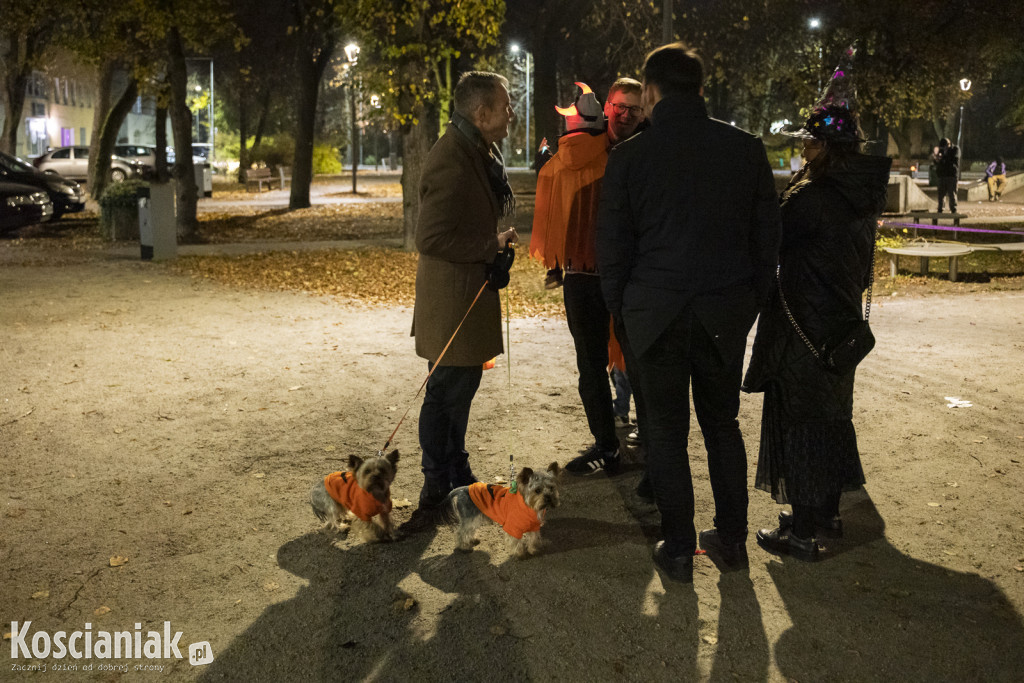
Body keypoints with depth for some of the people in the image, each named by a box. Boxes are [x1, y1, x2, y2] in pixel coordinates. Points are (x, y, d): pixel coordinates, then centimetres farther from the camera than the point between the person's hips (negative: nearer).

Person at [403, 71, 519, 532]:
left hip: (474, 293, 10)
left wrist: (499, 244, 10)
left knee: (462, 385, 19)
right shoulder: (451, 161, -22)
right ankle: (435, 489, 13)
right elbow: (431, 238, -25)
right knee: (447, 389, -1)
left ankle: (458, 477, 33)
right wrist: (493, 246, -19)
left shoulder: (483, 152, 11)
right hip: (452, 297, -10)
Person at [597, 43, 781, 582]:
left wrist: (620, 310, 9)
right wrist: (750, 303, 14)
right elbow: (767, 235, 6)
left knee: (666, 431, 8)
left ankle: (678, 549, 15)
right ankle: (732, 536, 26)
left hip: (657, 312, -2)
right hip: (726, 313, 3)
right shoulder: (746, 149, 2)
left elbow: (613, 245, -2)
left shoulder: (629, 156, -6)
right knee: (722, 422, 17)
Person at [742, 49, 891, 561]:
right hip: (841, 322, 8)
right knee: (830, 413, 19)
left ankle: (802, 532, 8)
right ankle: (828, 512, 33)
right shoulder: (862, 193, 4)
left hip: (803, 326, -8)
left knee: (799, 420, 0)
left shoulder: (810, 196, -22)